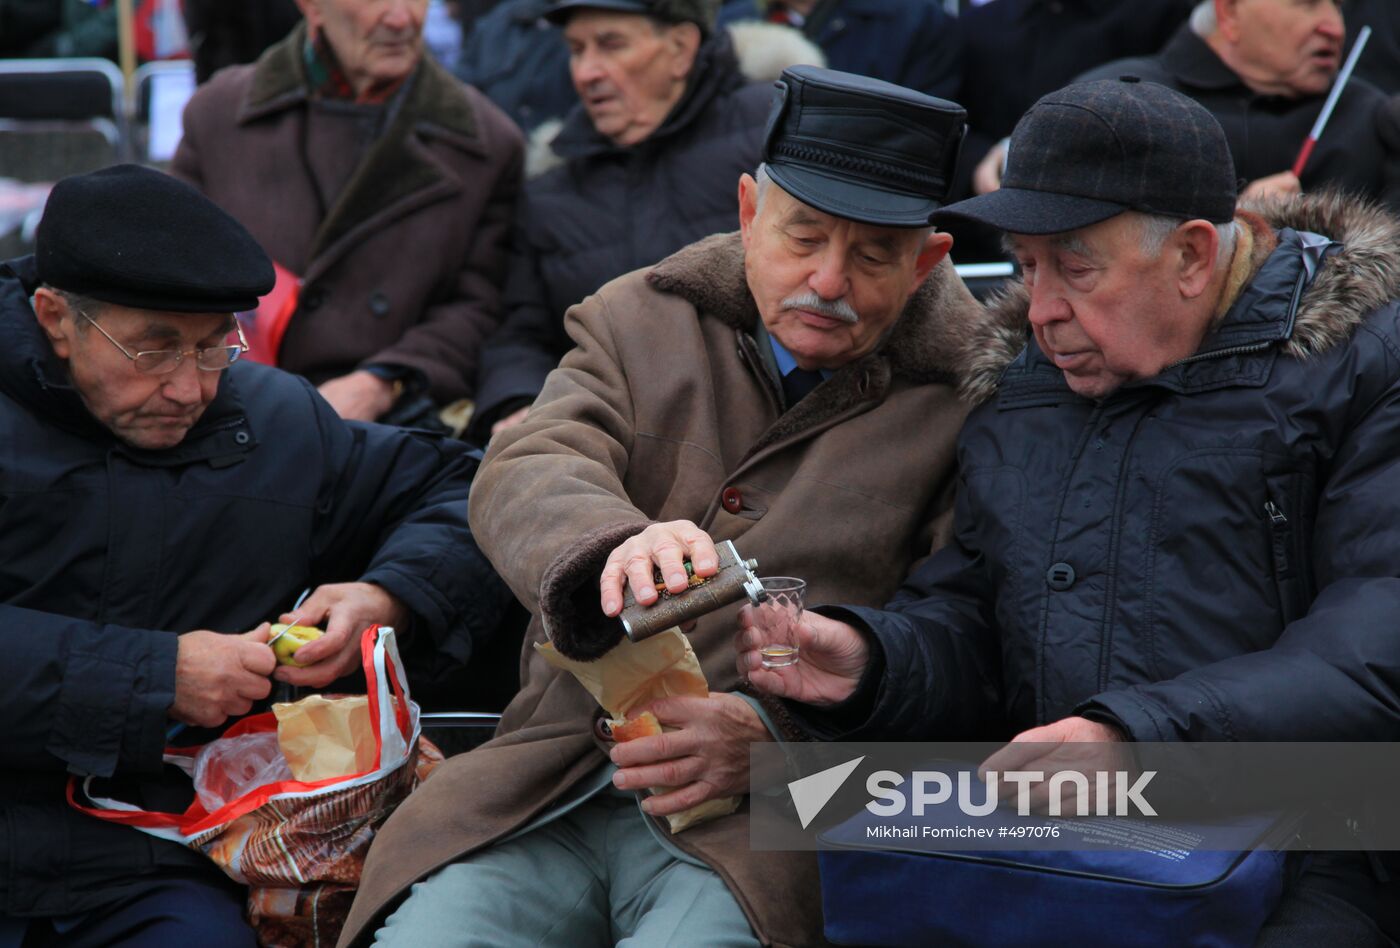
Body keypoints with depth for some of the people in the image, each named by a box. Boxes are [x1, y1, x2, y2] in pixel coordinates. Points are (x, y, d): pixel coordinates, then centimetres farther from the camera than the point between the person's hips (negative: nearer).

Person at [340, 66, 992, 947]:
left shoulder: (966, 401, 3)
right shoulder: (642, 322, 13)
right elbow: (525, 477, -4)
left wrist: (774, 734, -19)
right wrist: (614, 546, -29)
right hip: (553, 793, 3)